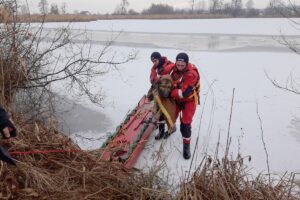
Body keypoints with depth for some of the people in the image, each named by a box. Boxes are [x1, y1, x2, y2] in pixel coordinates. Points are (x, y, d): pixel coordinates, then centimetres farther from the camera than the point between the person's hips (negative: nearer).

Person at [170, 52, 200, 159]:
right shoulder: (175, 67, -13)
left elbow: (184, 93, -35)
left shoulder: (191, 74, -34)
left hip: (189, 100, -6)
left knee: (185, 123, -12)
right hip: (177, 98, 6)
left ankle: (186, 146, 7)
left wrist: (170, 93, -25)